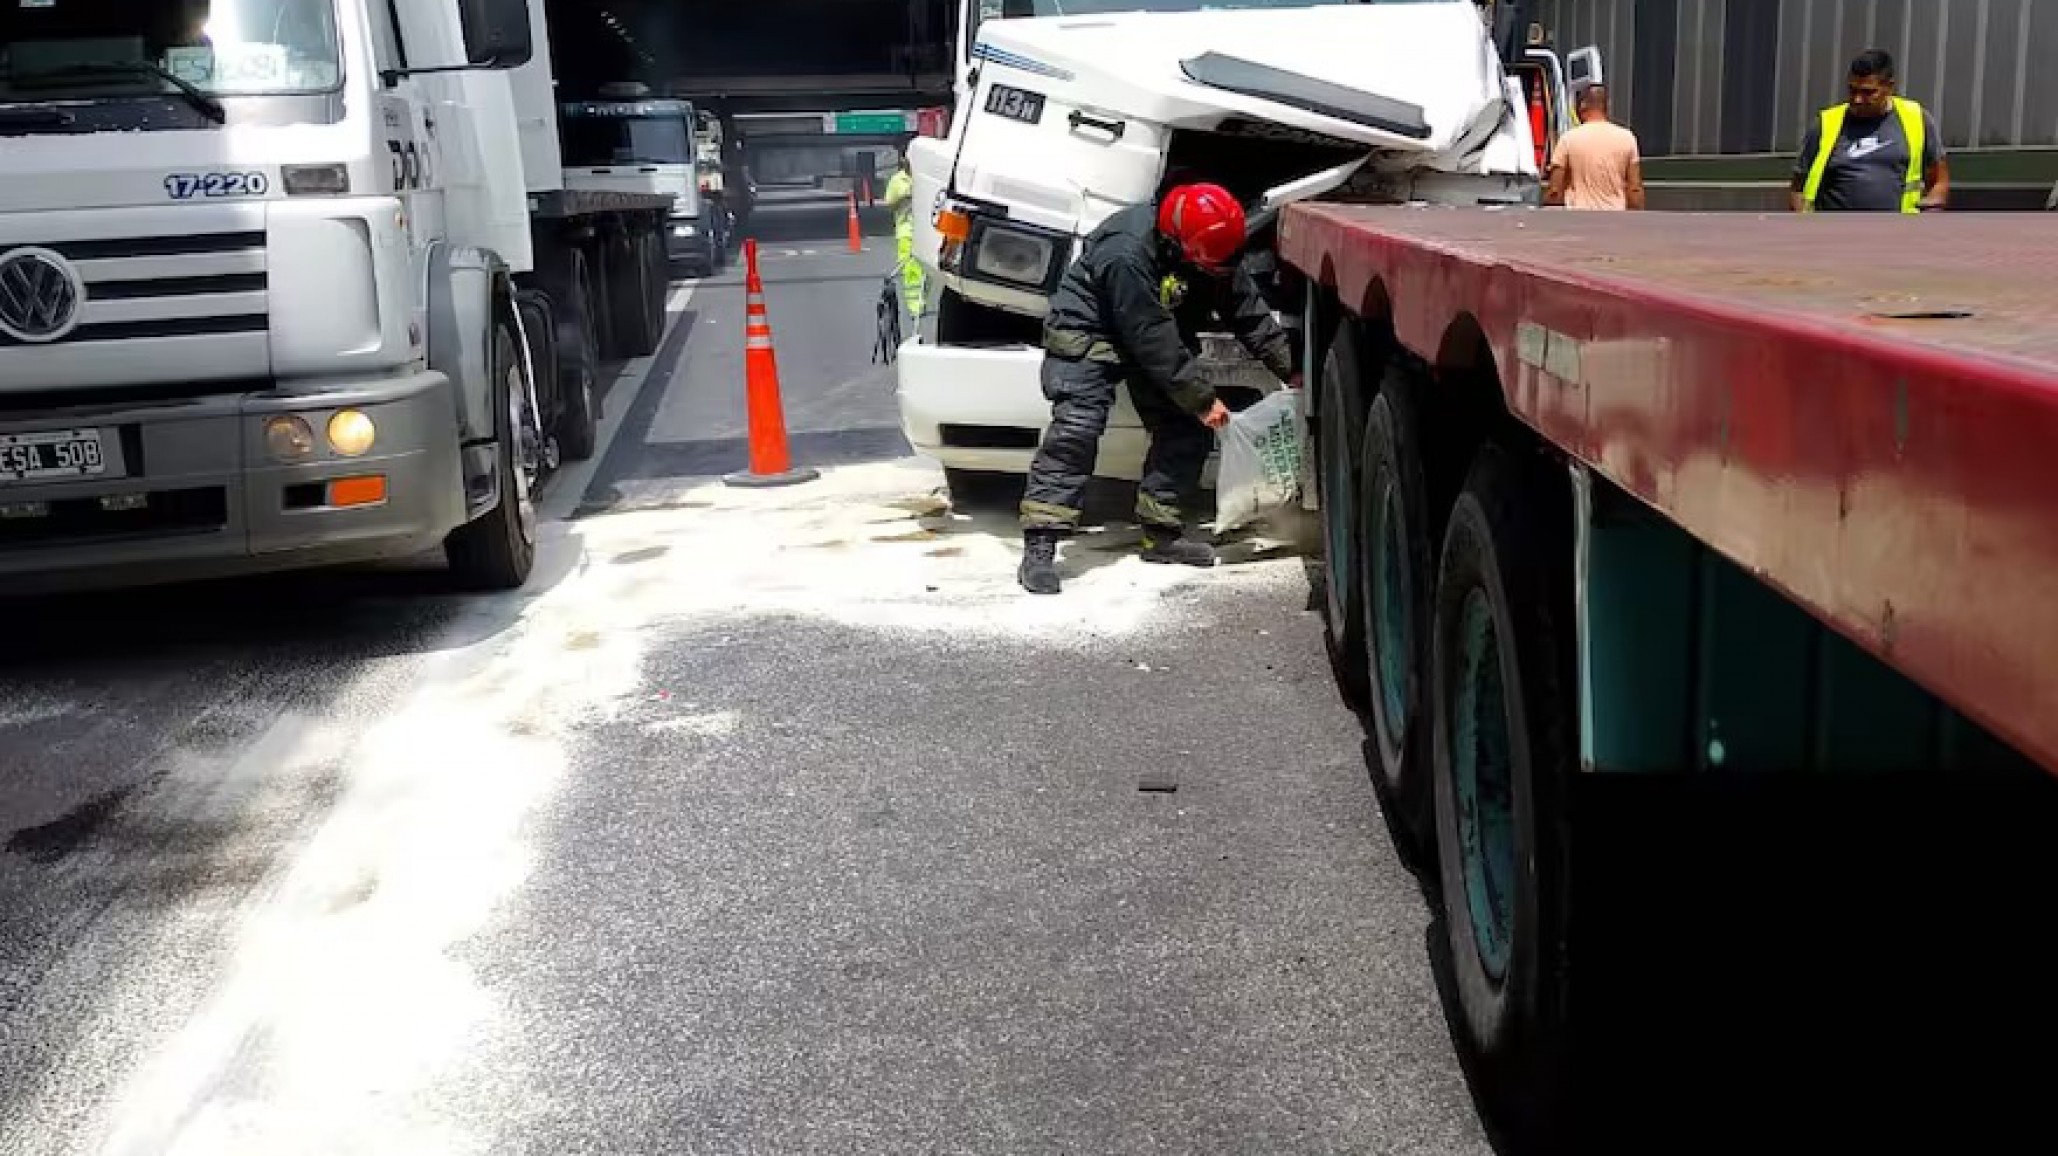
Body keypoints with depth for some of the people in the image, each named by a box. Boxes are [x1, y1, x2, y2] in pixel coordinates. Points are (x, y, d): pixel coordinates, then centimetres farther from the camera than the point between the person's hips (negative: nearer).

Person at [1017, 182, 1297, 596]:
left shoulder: (1213, 253, -12)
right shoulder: (1128, 255, -35)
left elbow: (1250, 311, -1)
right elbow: (1154, 344, -32)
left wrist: (1292, 370, -5)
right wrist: (1203, 399, -25)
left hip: (1158, 335, 8)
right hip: (1087, 333, -8)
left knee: (1187, 430, 0)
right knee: (1075, 430, -23)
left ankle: (1161, 533, 12)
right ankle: (1039, 547, -24)